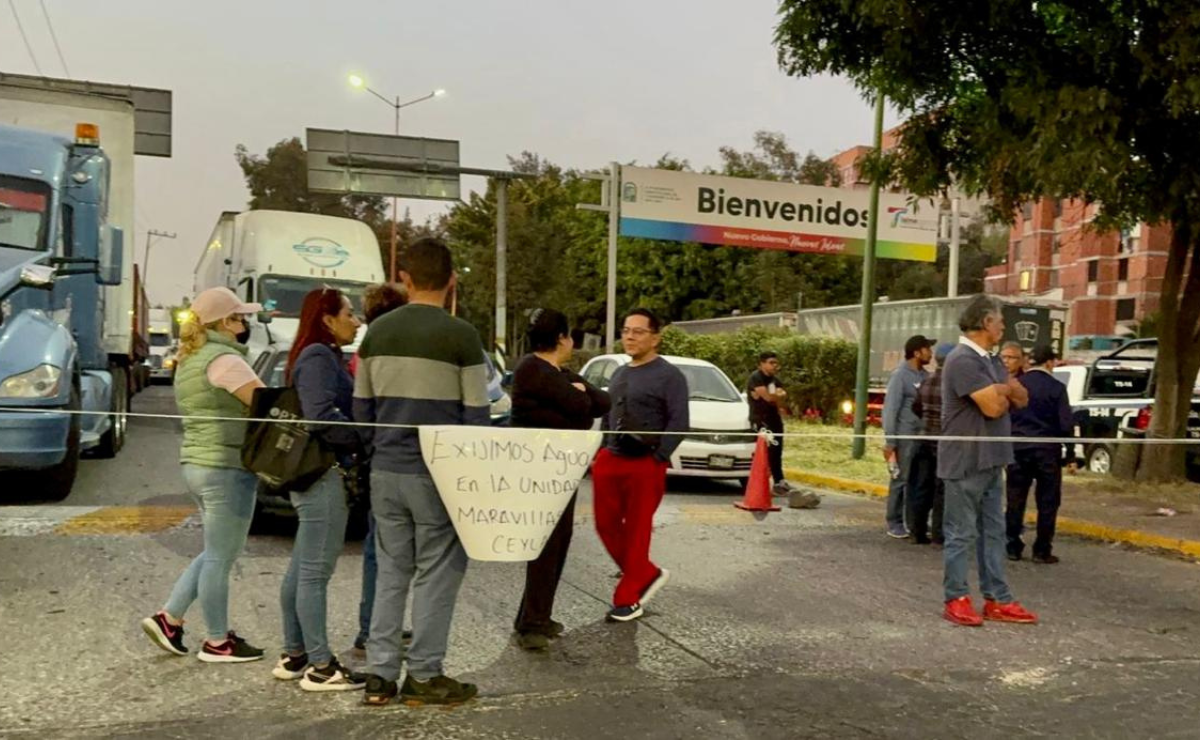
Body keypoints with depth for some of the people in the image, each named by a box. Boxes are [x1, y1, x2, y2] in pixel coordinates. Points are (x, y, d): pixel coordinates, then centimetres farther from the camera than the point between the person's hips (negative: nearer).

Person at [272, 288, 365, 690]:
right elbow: (322, 417, -24)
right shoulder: (318, 357, -13)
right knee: (315, 572, -5)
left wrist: (362, 442, 8)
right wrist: (367, 442, -17)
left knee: (301, 569, 14)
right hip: (324, 475, -11)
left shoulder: (322, 356, 18)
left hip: (313, 475, 11)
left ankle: (293, 655, 23)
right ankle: (320, 665, 1)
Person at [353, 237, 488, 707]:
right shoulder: (460, 336, -10)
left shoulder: (377, 332, 6)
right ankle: (423, 675, 13)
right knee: (437, 573, 6)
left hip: (386, 472, 5)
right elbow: (476, 414, -9)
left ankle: (380, 674, 17)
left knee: (391, 571, 14)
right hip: (439, 473, -5)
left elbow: (361, 407, 11)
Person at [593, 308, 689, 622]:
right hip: (610, 460, 7)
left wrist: (658, 458, -16)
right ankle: (647, 575, 25)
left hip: (645, 465, -7)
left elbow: (679, 422, -12)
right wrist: (600, 452, 13)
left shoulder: (669, 376, -7)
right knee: (606, 525, 8)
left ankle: (627, 599, 12)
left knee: (636, 531, 1)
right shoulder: (619, 374, 16)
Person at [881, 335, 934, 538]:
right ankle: (894, 523, 9)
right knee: (900, 479, 1)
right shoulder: (900, 375, -8)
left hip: (923, 435, 6)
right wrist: (889, 441, -14)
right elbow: (890, 409, -10)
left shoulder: (925, 376, 10)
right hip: (905, 436, -6)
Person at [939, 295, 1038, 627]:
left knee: (993, 531, 12)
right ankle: (956, 599, 8)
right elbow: (993, 407, -22)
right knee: (962, 534, -1)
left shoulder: (990, 361, 15)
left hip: (991, 460, 10)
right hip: (966, 461, -10)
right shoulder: (963, 360, -17)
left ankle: (998, 599, 18)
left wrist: (1001, 392, -8)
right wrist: (1003, 395, 0)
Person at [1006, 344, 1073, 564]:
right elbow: (1066, 424, -10)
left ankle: (1012, 547, 12)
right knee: (1047, 503, 7)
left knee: (1015, 501, 10)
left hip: (1018, 449, 2)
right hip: (1047, 450, -2)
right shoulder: (1056, 387, -8)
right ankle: (1042, 551, 7)